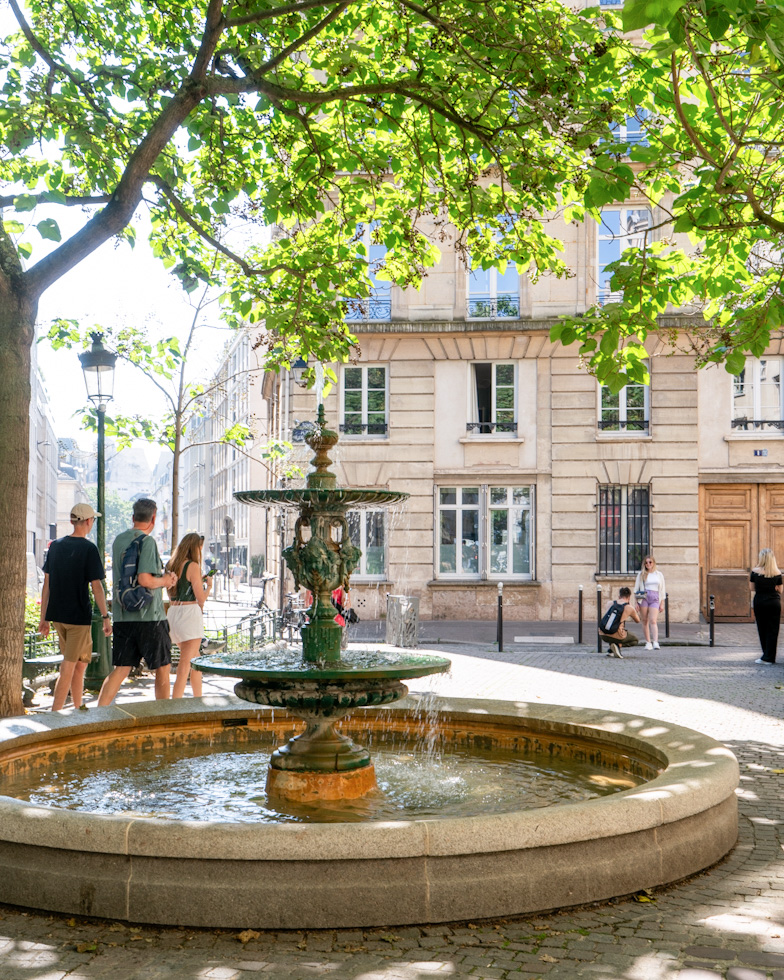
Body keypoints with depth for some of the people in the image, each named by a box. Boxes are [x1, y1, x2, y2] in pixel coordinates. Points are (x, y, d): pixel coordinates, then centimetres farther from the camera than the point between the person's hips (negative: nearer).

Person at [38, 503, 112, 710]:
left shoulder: (55, 546, 7)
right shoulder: (88, 549, -10)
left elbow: (47, 584, 9)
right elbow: (96, 586, -13)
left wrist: (44, 618, 14)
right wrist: (106, 617, -8)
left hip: (57, 615, 6)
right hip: (79, 616, -6)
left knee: (80, 664, 18)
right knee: (68, 668, -3)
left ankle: (79, 709, 25)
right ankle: (54, 715, -6)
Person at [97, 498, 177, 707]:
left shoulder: (118, 540, 11)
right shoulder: (147, 541, -13)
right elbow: (144, 580, -21)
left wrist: (162, 575, 16)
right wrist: (164, 581, -2)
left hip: (122, 616, 6)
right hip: (149, 616, -6)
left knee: (120, 669, 7)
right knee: (162, 668, 9)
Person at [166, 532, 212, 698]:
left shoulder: (171, 566, 12)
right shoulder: (193, 566, -10)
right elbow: (201, 599, -10)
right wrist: (208, 585, 10)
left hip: (172, 613, 8)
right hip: (190, 613, -8)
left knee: (195, 660, 21)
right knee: (185, 664, -6)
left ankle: (198, 699, 29)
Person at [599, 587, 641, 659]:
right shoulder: (630, 608, 2)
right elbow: (637, 620, 20)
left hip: (603, 635, 4)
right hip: (616, 636, -4)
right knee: (635, 640, 24)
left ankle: (611, 651, 20)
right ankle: (618, 645, -5)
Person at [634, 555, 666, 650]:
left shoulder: (659, 574, 14)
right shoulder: (641, 574, 11)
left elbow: (662, 590, 15)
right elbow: (636, 589, 10)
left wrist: (662, 604, 9)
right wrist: (636, 602, 2)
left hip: (655, 599, -1)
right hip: (643, 598, 1)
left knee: (653, 621, -14)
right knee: (645, 621, 1)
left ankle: (655, 642, -23)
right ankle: (648, 642, 8)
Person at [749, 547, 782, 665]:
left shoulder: (755, 571, -7)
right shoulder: (777, 573, -5)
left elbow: (751, 588, -2)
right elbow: (780, 590, 0)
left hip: (759, 602, 0)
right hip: (774, 602, 0)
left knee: (762, 629, 13)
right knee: (772, 630, 5)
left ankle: (767, 656, 19)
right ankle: (769, 657, 2)